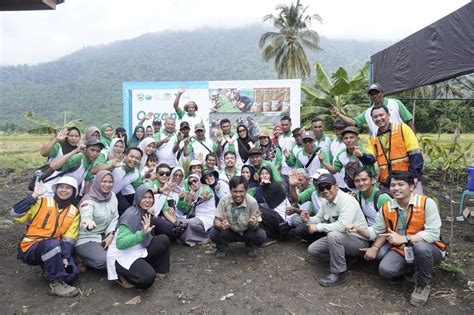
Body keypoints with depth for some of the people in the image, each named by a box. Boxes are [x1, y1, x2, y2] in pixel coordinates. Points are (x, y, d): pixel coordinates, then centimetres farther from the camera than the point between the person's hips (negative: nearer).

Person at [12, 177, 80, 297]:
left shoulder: (74, 212, 5)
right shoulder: (42, 203, -2)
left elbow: (69, 238, -1)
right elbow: (16, 214, -14)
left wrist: (65, 257, -13)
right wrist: (34, 196, -19)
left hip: (52, 250, 3)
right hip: (30, 249, -3)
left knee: (71, 271, -20)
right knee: (52, 244, -36)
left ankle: (50, 266, 12)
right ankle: (56, 284, -22)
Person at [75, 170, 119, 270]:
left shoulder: (112, 195, 1)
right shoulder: (88, 200, -18)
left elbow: (114, 218, 5)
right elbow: (85, 219, -33)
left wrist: (110, 235, -9)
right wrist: (88, 224, -58)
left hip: (104, 236, 7)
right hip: (87, 239, -7)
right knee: (106, 260, -27)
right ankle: (81, 259, 1)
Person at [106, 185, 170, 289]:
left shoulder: (145, 213, 4)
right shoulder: (131, 215, -22)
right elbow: (120, 243, -33)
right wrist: (142, 233, -41)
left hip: (138, 251, 8)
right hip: (122, 256, -8)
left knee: (163, 240, -6)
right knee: (148, 277, -27)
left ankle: (158, 270, 8)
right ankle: (123, 276, 1)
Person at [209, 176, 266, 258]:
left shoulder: (252, 202, -22)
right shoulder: (224, 200, -21)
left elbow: (256, 225, -17)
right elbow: (216, 220, -18)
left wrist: (253, 224, -43)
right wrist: (221, 225, -43)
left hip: (246, 233, 0)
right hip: (229, 232, 0)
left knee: (261, 235, -27)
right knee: (213, 233, -27)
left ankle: (250, 247, 10)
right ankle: (222, 248, 9)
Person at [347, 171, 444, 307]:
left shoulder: (426, 203, -17)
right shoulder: (386, 207, -4)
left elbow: (433, 234, -24)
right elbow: (377, 231, 4)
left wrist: (404, 238, -33)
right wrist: (359, 229, -16)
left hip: (426, 250, -3)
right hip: (401, 251, 4)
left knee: (421, 247, -37)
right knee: (385, 270, -21)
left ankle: (424, 284, -7)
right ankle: (413, 267, 14)